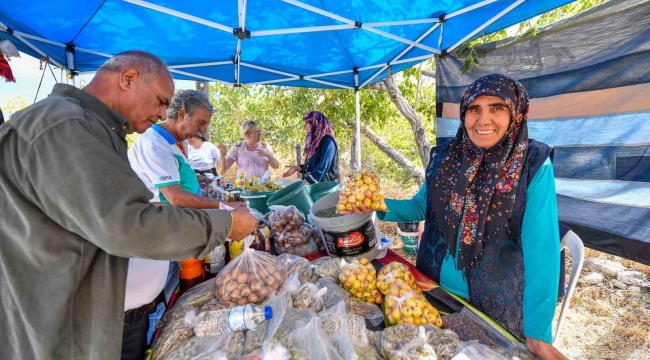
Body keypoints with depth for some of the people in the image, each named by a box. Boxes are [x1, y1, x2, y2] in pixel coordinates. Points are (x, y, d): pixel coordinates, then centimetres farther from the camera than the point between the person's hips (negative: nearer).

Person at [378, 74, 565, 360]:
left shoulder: (533, 167, -17)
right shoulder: (445, 157, -7)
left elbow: (541, 248, -21)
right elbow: (421, 206, 4)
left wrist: (537, 330, -23)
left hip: (497, 302, -3)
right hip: (435, 286, 3)